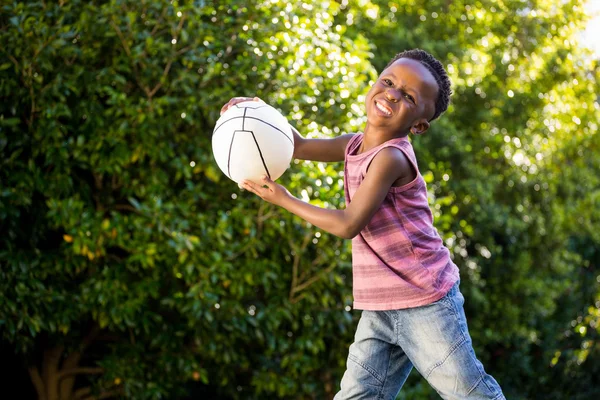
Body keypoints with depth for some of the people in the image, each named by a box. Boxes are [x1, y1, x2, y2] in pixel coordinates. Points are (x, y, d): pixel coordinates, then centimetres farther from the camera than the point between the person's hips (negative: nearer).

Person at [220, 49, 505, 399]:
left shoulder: (391, 157, -18)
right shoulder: (356, 146, 8)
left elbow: (349, 224, -20)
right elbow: (301, 147, 18)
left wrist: (284, 200, -12)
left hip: (425, 302, -8)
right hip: (378, 309, 8)